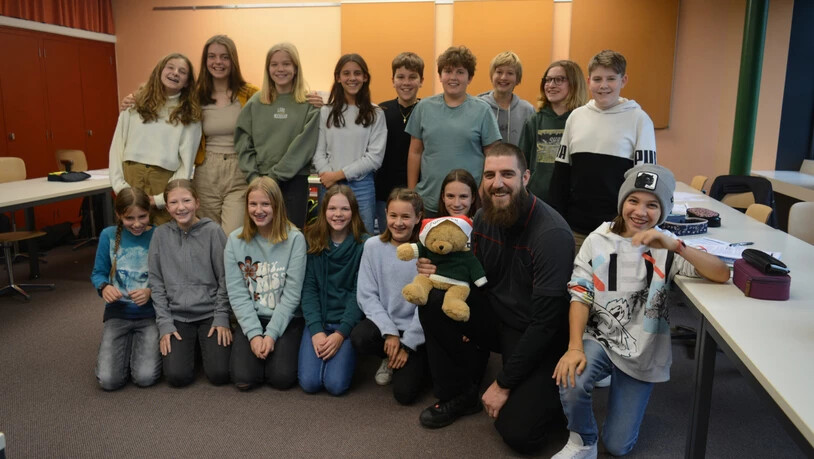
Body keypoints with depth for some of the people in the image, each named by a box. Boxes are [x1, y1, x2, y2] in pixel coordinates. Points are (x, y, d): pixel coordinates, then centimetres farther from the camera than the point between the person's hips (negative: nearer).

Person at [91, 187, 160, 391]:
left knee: (145, 377, -18)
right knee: (109, 380, -13)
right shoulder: (109, 235, -1)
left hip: (151, 314, -2)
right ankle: (128, 344, 18)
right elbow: (98, 273, 7)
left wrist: (151, 292, -23)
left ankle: (145, 345, 15)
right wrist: (104, 287, -15)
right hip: (118, 312, 2)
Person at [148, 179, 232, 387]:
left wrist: (222, 318, -8)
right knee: (177, 376, -16)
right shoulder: (161, 234, 1)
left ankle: (204, 343, 17)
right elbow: (157, 282, 3)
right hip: (176, 316, 1)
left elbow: (224, 278, -3)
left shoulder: (213, 231, -4)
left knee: (219, 374, -14)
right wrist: (164, 323, -4)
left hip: (210, 313, -1)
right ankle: (190, 345, 15)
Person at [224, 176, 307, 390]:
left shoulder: (294, 239, -8)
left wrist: (271, 334, -14)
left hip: (287, 319, -2)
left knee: (282, 377, -19)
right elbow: (237, 293, -4)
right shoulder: (236, 240, -1)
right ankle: (257, 345, 15)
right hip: (250, 319, 2)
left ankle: (282, 348, 14)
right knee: (243, 378, -16)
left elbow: (292, 293, -9)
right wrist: (254, 333, -13)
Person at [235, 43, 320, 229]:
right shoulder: (255, 103, 9)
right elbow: (244, 144, 6)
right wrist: (255, 177, -6)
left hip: (294, 182, -2)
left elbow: (304, 146, -8)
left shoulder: (309, 105, 0)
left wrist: (275, 176, -11)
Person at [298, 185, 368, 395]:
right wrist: (316, 330, -13)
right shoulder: (312, 240, 2)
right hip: (317, 320, 2)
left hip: (348, 322, -2)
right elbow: (309, 288, -1)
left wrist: (341, 333, -16)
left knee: (336, 384, -18)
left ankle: (346, 352, 13)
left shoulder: (363, 245, -5)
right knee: (309, 382, -15)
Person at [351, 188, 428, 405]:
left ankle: (417, 362, 19)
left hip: (417, 332, -2)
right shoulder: (373, 246, -5)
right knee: (359, 337, -30)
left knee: (404, 393, -15)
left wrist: (407, 345, -11)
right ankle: (391, 358, 4)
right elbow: (367, 295, -5)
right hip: (383, 322, 3)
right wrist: (389, 332, -16)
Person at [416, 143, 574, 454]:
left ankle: (548, 395, 15)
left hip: (540, 338, -6)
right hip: (498, 317, 6)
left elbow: (546, 322, -24)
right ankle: (459, 395, 2)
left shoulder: (552, 233, -25)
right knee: (434, 300, -17)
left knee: (517, 432, -19)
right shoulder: (483, 218, -5)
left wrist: (504, 383, -18)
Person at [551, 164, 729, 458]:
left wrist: (676, 247, -35)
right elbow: (580, 296, -9)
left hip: (642, 353, 1)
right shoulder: (598, 241, -7)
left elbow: (722, 275, -20)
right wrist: (575, 347, -23)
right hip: (599, 338, 0)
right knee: (571, 381, -33)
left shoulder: (666, 247, -8)